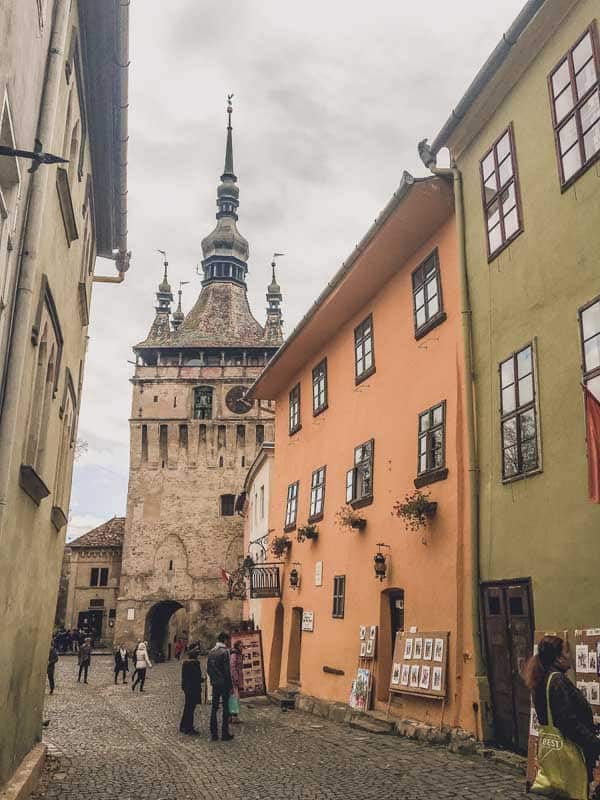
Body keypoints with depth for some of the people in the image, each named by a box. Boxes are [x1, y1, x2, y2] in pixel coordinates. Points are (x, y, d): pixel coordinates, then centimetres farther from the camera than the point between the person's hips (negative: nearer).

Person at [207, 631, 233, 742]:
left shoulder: (211, 652, 7)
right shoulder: (224, 652, -15)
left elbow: (208, 669, 11)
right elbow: (227, 670, -16)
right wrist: (230, 685, -10)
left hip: (215, 684, 7)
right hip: (224, 684, -6)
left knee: (214, 708, 11)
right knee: (225, 709, 2)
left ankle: (214, 734, 14)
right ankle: (225, 734, 4)